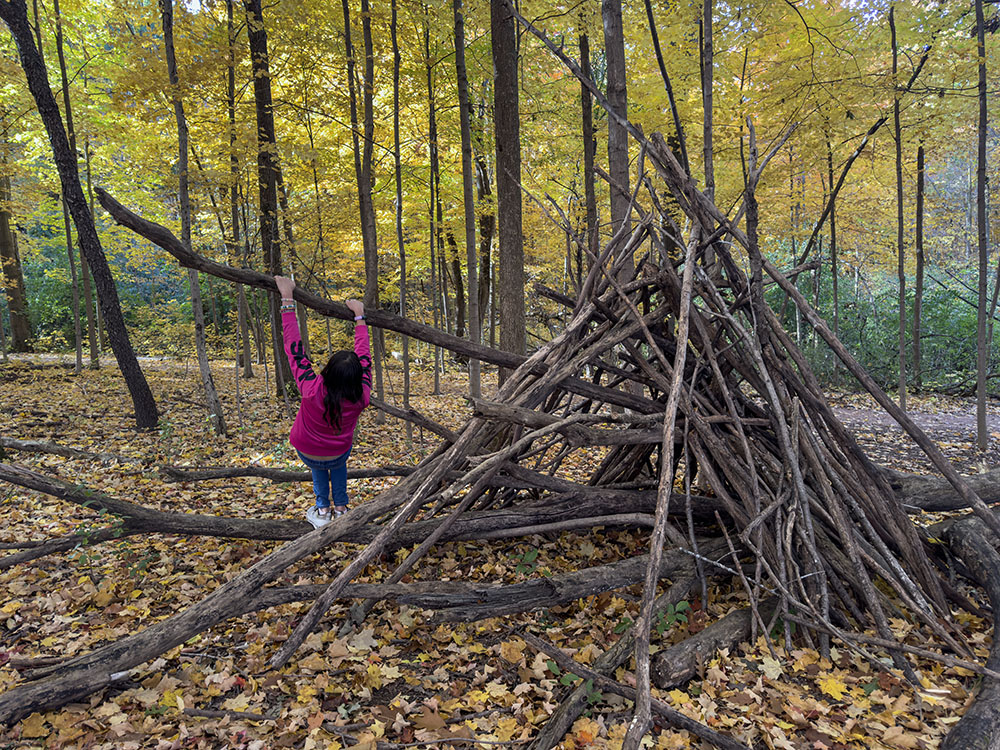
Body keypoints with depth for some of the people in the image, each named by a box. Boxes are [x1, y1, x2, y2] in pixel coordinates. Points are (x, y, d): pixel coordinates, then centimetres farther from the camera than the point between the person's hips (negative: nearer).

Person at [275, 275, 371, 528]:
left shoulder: (313, 391, -37)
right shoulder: (361, 398, -30)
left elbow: (294, 347, -31)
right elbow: (364, 356, -16)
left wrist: (287, 300, -25)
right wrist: (359, 316, -6)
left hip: (308, 454, -1)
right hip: (338, 455, 1)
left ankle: (322, 510, 29)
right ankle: (341, 508, 32)